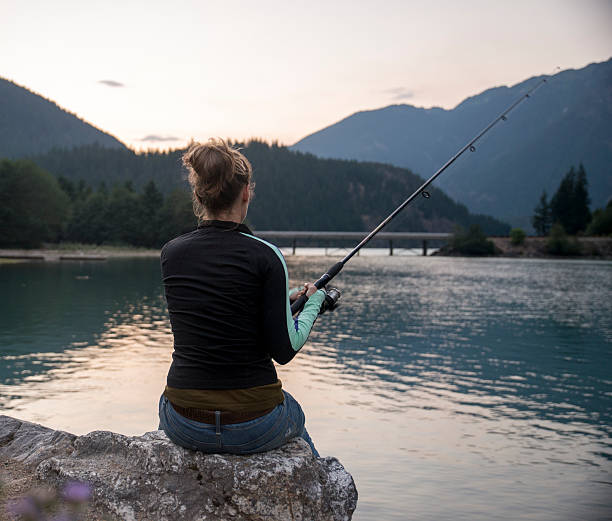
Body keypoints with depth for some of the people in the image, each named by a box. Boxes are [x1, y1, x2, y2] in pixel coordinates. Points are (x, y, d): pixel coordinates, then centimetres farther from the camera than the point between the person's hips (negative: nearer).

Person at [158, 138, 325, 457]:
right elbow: (284, 351, -12)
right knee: (295, 416, 34)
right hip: (254, 429, -2)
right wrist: (312, 303, 7)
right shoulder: (266, 256, -15)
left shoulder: (170, 253, -2)